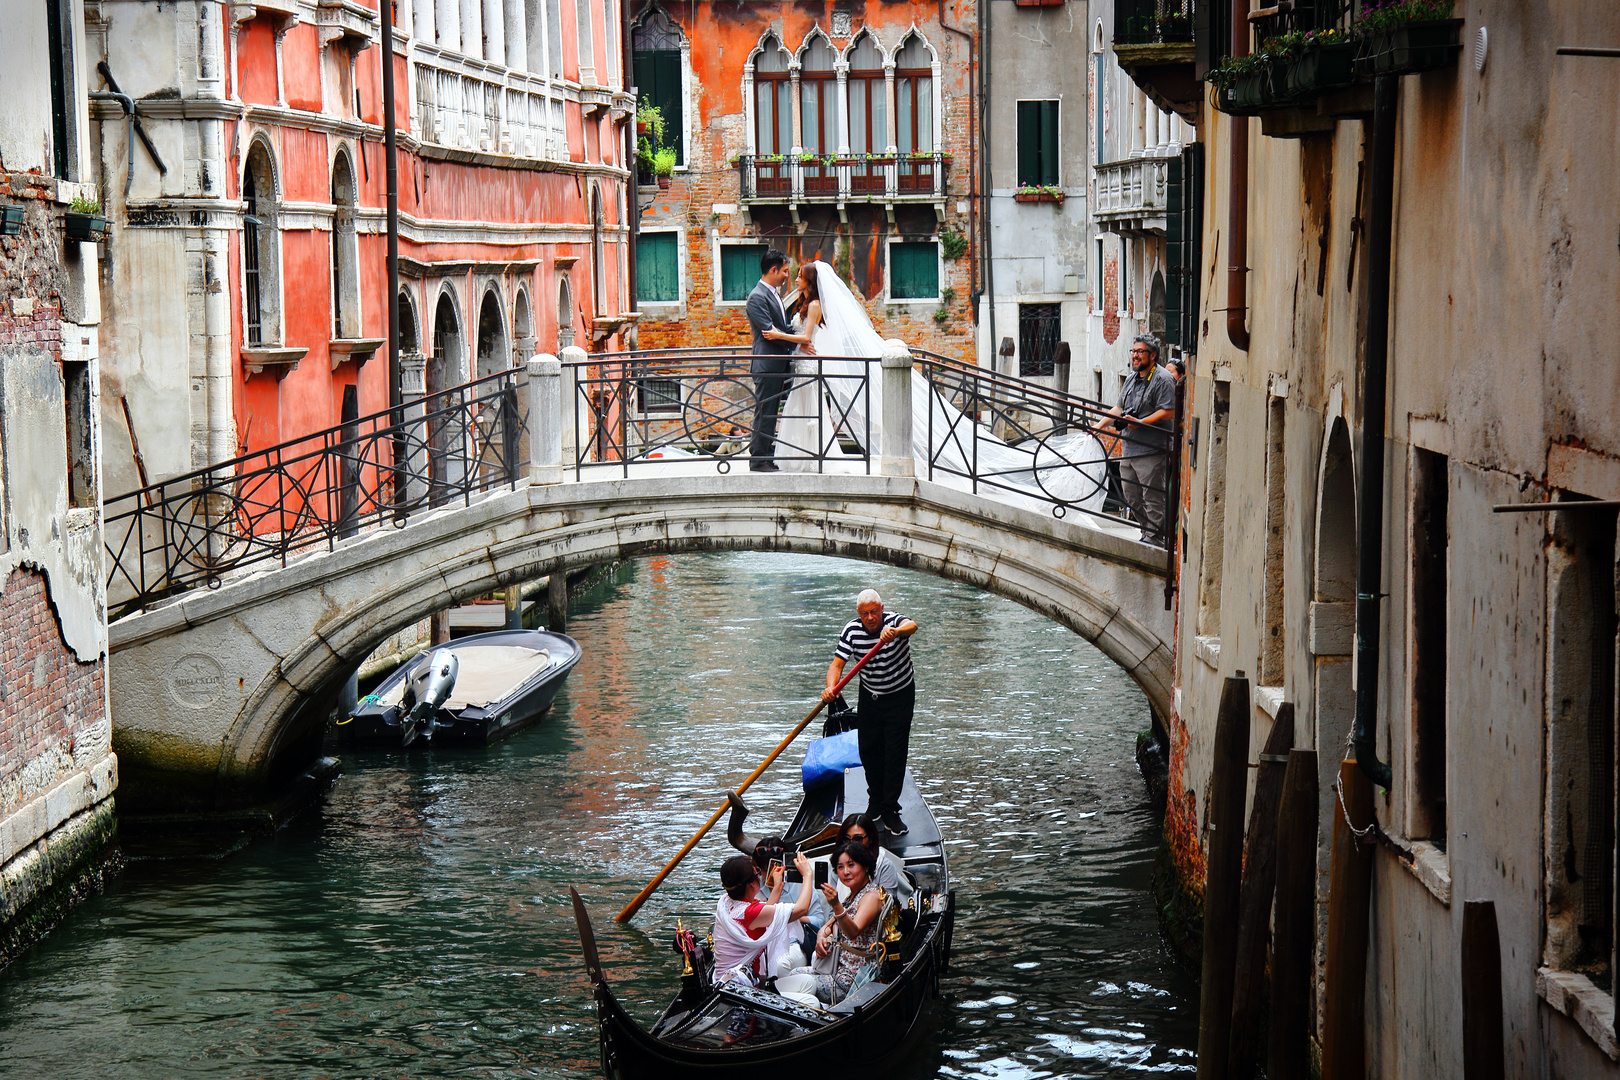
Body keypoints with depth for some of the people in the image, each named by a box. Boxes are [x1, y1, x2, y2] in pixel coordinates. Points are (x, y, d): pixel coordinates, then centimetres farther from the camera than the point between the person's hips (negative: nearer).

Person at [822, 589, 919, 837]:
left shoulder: (893, 621, -23)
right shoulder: (851, 630, -12)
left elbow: (911, 626, -47)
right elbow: (837, 663, -17)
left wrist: (896, 632, -70)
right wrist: (831, 686, -38)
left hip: (900, 697, -4)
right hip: (869, 697, 4)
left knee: (895, 753, -7)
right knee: (868, 750, 9)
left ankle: (889, 811, -1)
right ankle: (875, 801, 29)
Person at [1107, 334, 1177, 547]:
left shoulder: (1163, 379, -9)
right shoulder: (1132, 378, 19)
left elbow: (1168, 412, -16)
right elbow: (1119, 409, 29)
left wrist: (1140, 423, -21)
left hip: (1151, 450, -9)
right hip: (1129, 449, 9)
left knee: (1152, 497, -7)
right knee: (1131, 496, 12)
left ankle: (1155, 537, -2)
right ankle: (1147, 532, 23)